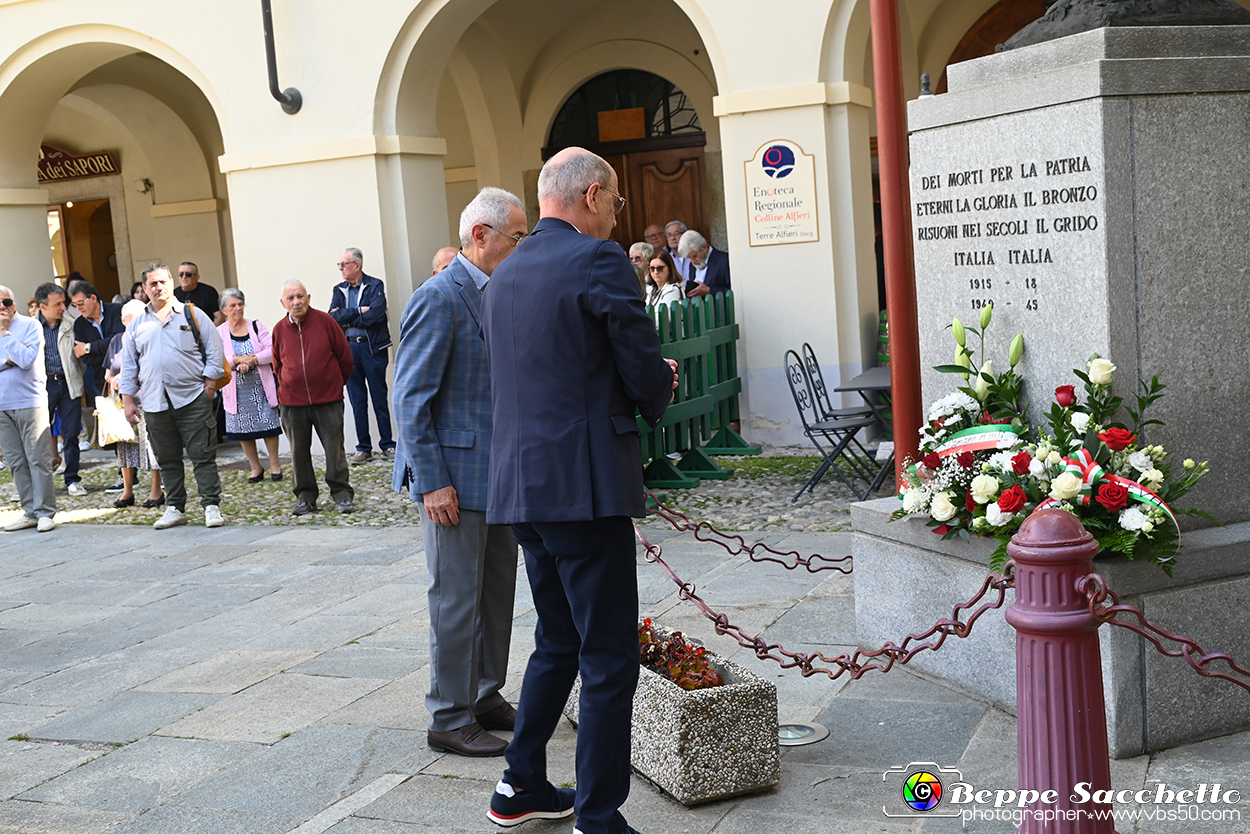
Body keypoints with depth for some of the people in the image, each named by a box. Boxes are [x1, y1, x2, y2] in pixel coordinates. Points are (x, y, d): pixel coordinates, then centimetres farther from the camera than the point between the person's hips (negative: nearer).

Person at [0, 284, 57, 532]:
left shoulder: (30, 325, -2)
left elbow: (26, 359, -15)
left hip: (30, 403, -5)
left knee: (37, 460, -5)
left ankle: (45, 512, 0)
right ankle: (29, 512, 14)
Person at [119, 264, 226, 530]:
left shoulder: (193, 315, 7)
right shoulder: (137, 325, 14)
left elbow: (214, 351, 5)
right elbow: (128, 365, 17)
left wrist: (209, 383, -4)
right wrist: (128, 400, 11)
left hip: (192, 398, -3)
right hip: (155, 403, 3)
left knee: (203, 455, -5)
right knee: (167, 459, 8)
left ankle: (212, 506, -1)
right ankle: (175, 508, 17)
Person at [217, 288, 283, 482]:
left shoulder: (256, 326, 2)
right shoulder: (219, 332, 1)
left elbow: (272, 350, -6)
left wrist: (252, 360, -19)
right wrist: (239, 359, -22)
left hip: (261, 385, -1)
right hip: (236, 389, 1)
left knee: (268, 424, 0)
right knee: (243, 429, 6)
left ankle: (275, 465, 14)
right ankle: (256, 468, 20)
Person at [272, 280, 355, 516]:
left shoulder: (325, 321, -5)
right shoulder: (279, 329, 2)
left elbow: (344, 356, 4)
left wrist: (338, 384, 11)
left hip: (328, 400, -2)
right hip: (292, 403, 2)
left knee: (335, 449, 0)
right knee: (299, 452, 7)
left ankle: (342, 495, 11)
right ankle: (305, 497, 19)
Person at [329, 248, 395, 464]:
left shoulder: (375, 286, -2)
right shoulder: (339, 290, 12)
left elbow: (375, 315, -16)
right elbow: (333, 317, -2)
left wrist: (346, 318, -7)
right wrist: (358, 311, -12)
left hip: (372, 347, -4)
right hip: (348, 348, 4)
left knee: (380, 398, 0)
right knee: (357, 401, 6)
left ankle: (388, 445, 8)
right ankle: (364, 448, 12)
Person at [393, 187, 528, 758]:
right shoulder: (438, 298, -15)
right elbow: (411, 398, -17)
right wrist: (432, 482, -19)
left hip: (499, 474, 9)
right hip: (455, 475, -8)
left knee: (497, 593, 15)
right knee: (457, 601, 0)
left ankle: (485, 699, 29)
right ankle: (449, 720, 12)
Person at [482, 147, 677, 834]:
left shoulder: (504, 275, 15)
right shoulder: (599, 261, -10)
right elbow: (646, 374, -11)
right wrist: (658, 391, 13)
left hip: (519, 485, 9)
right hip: (584, 484, -8)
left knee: (557, 643, 22)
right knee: (608, 659, 0)